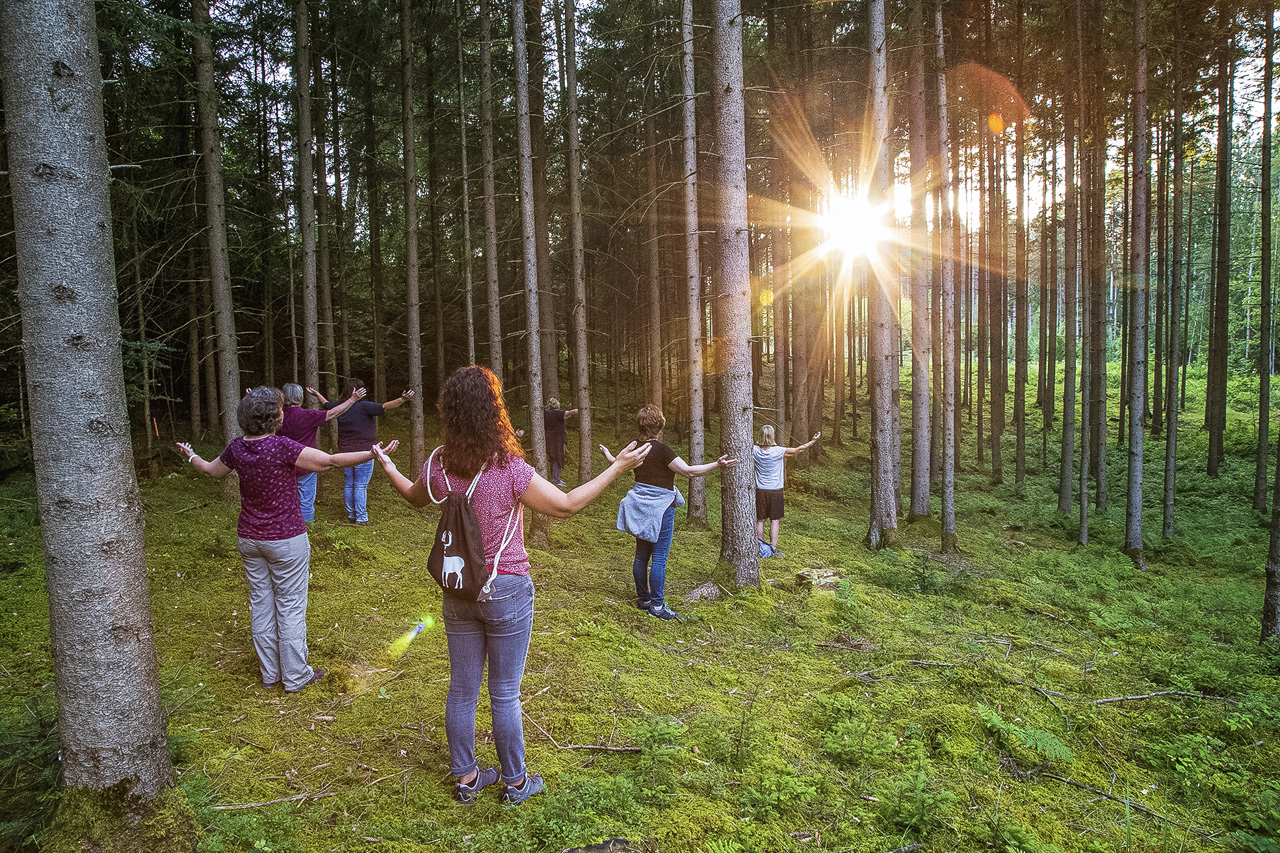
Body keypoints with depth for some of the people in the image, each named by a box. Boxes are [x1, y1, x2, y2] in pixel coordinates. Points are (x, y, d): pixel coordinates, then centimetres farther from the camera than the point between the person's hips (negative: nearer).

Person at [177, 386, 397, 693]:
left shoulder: (237, 448, -2)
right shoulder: (281, 447, -21)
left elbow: (211, 469, 18)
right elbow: (331, 461, -24)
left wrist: (191, 455, 38)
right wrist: (373, 454, -23)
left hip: (249, 539, 6)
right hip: (286, 539, -6)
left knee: (260, 604, 16)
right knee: (290, 607, 5)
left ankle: (269, 672, 29)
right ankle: (295, 676, 16)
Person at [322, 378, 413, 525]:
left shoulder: (340, 407, 4)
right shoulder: (363, 406, -17)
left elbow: (326, 404, 25)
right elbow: (384, 407, -30)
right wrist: (402, 399, -40)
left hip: (345, 452, 7)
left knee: (348, 485, 14)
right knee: (360, 486, -3)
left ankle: (351, 514, 24)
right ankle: (361, 518, 1)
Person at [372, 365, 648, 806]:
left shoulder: (439, 467, -7)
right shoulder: (510, 469, -22)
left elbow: (414, 496, 15)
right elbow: (566, 505, -14)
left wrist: (387, 466, 35)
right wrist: (616, 468, -7)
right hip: (507, 591, -4)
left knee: (462, 689, 17)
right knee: (504, 694, 10)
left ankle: (465, 777, 34)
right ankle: (515, 781, 27)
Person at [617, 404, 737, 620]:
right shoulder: (661, 450, -19)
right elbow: (688, 470, -22)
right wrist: (717, 464, -20)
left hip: (641, 507, 8)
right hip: (660, 508, -8)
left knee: (641, 555, 14)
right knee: (659, 558, 0)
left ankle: (643, 599, 26)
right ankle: (656, 605, 5)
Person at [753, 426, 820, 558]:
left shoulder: (755, 451, -6)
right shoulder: (778, 451, -13)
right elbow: (799, 449, -3)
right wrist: (813, 440, 7)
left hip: (760, 490, 3)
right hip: (775, 491, -3)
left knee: (760, 520, 11)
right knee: (774, 520, 5)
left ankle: (760, 546, 13)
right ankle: (773, 548, 6)